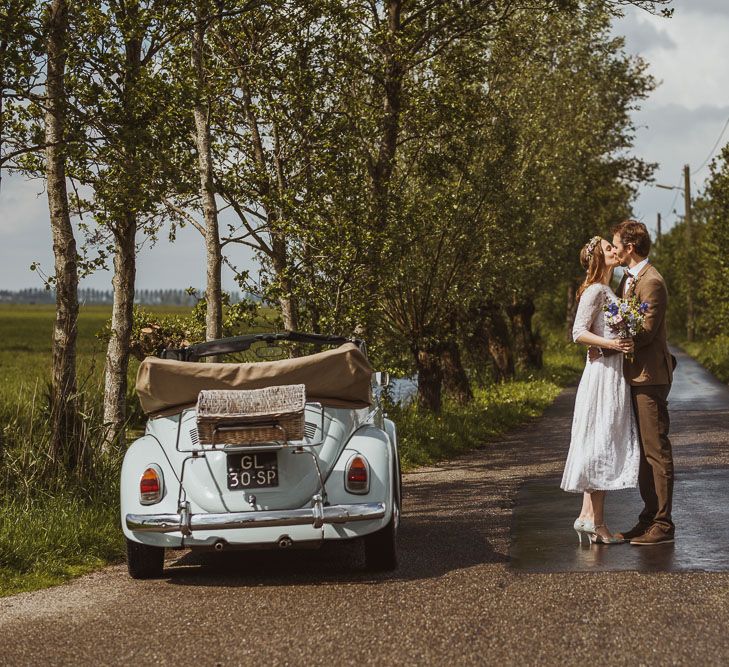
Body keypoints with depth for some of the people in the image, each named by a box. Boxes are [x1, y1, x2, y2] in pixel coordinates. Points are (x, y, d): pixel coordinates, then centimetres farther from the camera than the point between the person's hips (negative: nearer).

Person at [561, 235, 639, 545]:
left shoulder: (608, 290, 19)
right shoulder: (595, 290, -11)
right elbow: (579, 332, -18)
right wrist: (610, 343, -26)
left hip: (614, 374, 10)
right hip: (603, 372, -10)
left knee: (603, 447, 9)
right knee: (602, 443, -8)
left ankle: (588, 516, 12)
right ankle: (596, 521, -6)